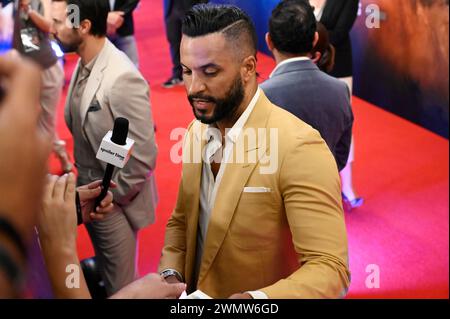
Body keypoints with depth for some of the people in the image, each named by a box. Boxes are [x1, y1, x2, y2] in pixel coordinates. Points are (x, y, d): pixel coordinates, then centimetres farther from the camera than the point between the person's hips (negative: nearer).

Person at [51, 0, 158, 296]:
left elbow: (144, 156, -25)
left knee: (120, 286, 13)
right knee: (103, 277, 27)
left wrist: (110, 198, -14)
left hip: (113, 202, -8)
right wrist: (84, 188, 6)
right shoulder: (83, 64, -2)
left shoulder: (123, 78, -27)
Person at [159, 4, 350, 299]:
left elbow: (329, 269, -27)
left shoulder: (299, 147, -25)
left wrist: (252, 299, -42)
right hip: (197, 293, 6)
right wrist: (170, 274, -11)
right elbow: (181, 220, 7)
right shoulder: (197, 130, -2)